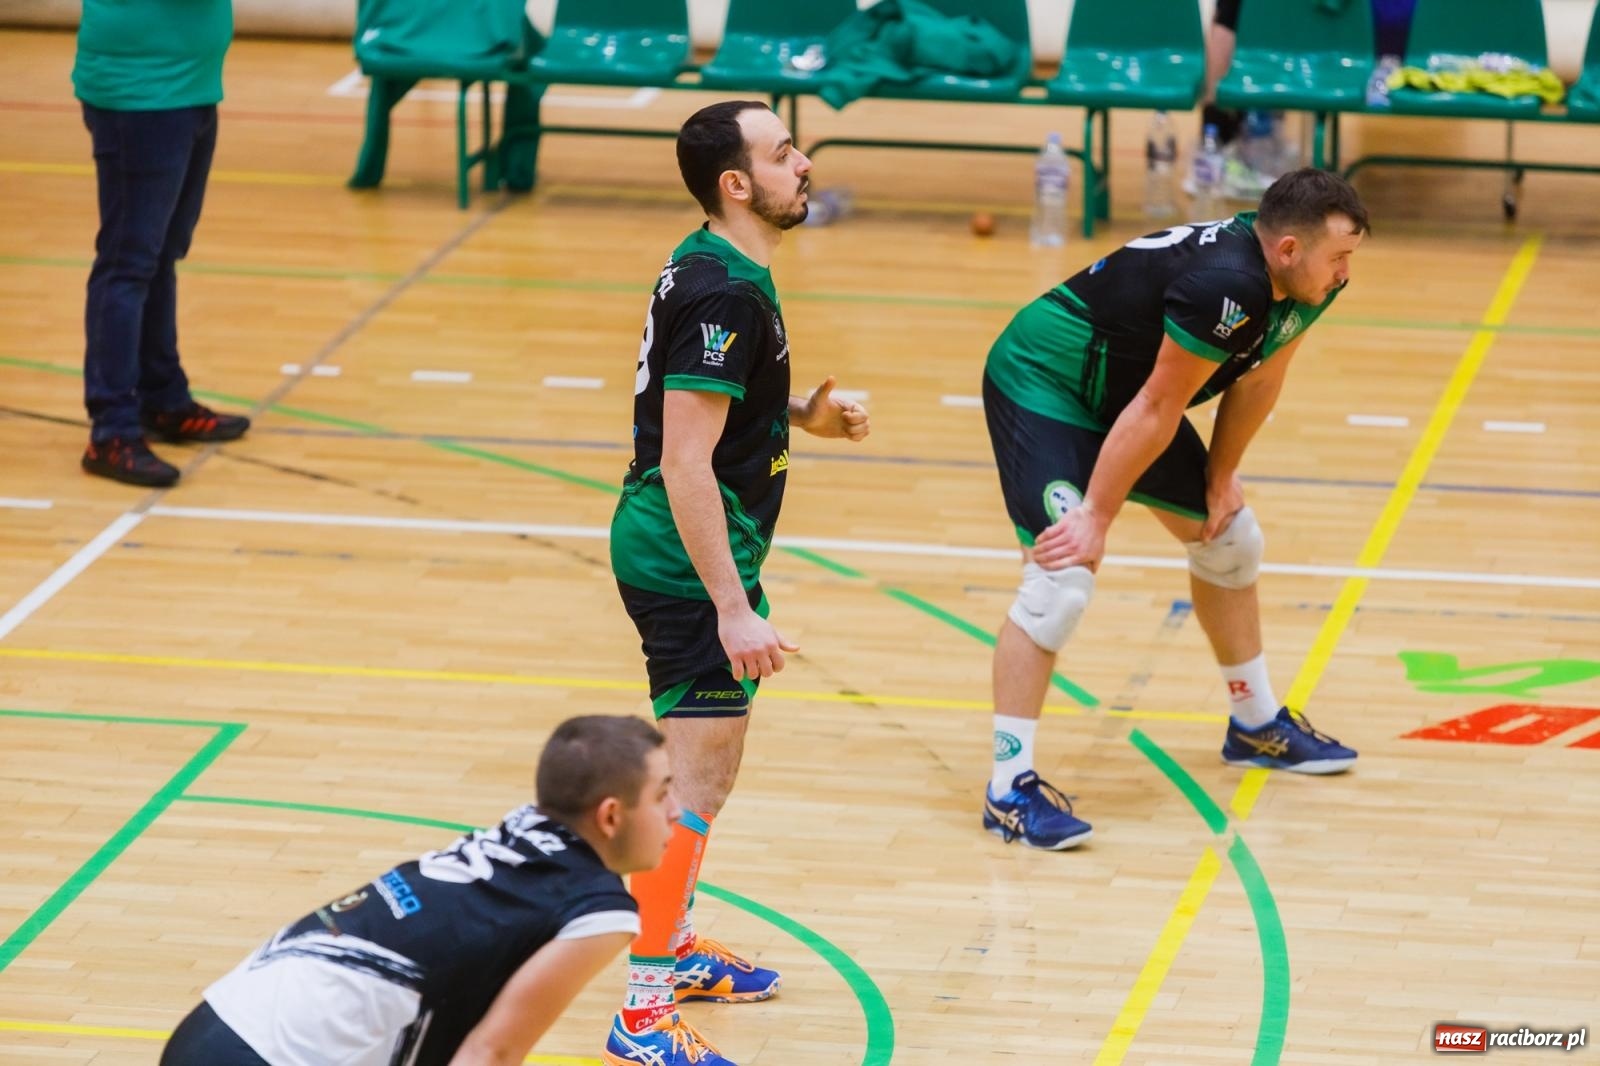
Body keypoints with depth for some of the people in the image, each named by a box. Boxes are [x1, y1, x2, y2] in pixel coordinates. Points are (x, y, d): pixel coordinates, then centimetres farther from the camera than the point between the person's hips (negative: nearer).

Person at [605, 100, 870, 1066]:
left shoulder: (718, 269, 8)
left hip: (676, 555, 11)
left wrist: (801, 414, 9)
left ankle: (674, 948, 40)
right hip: (691, 562, -11)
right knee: (698, 778, -8)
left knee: (706, 763, 24)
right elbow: (685, 462, -26)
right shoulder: (723, 292, -23)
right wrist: (733, 608, -27)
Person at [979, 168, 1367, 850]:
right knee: (1062, 580, -21)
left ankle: (1256, 725, 36)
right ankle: (1009, 787, -18)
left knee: (1230, 539, 18)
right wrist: (1096, 516, -24)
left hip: (1116, 392, 10)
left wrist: (1221, 475, 5)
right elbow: (1158, 408, -30)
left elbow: (1259, 378, 6)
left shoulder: (1306, 283, -9)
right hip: (1041, 381, -10)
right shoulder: (1226, 284, -35)